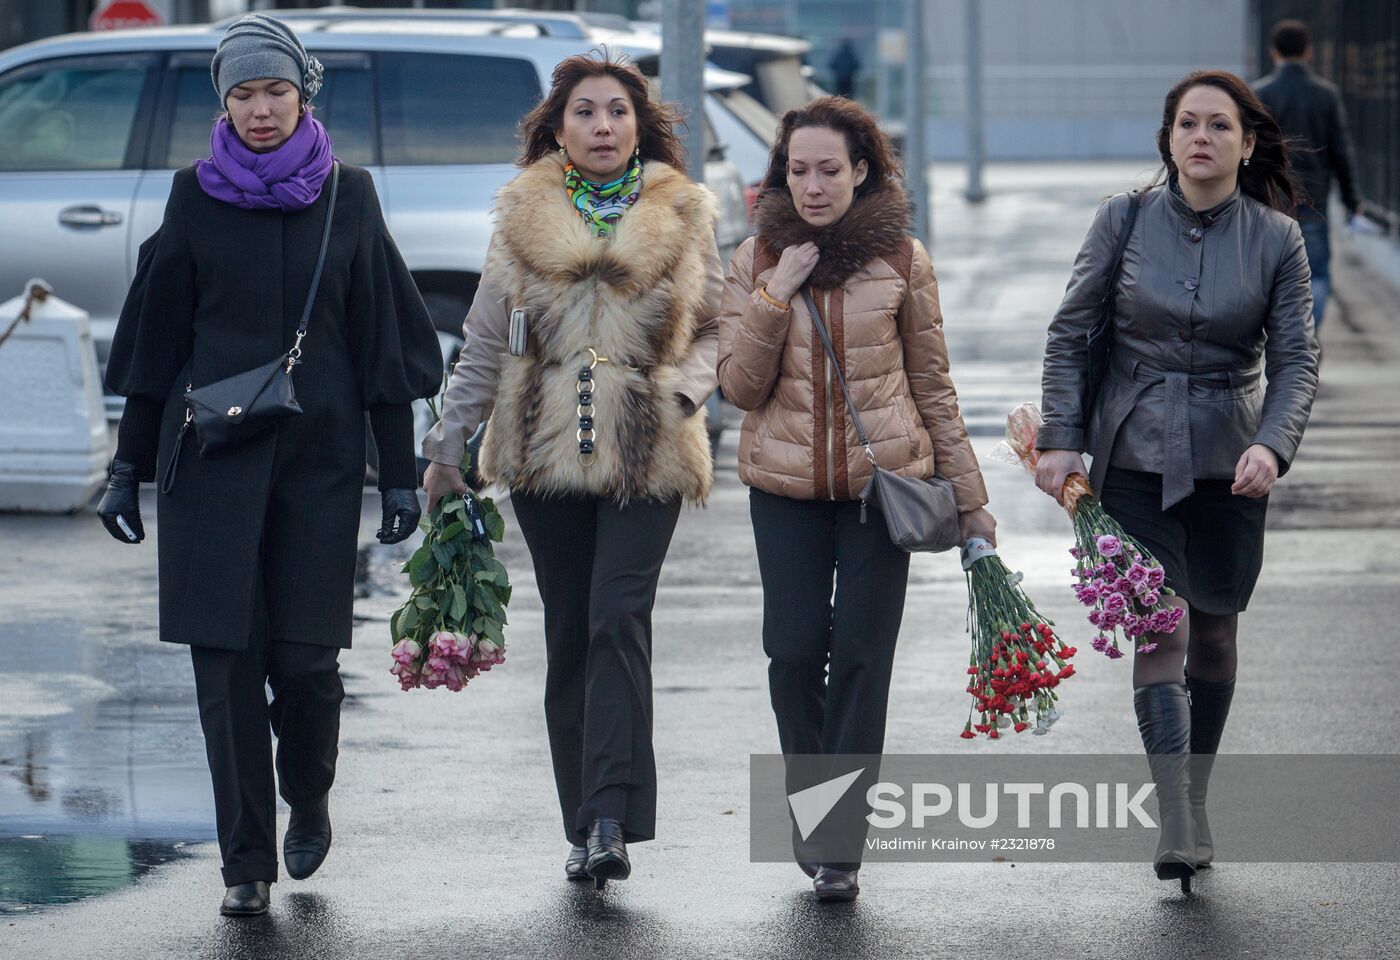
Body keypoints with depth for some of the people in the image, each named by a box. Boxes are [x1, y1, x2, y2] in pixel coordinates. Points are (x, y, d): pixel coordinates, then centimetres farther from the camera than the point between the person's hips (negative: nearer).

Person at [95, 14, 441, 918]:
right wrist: (130, 465, 6)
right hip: (212, 454, 1)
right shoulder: (197, 197, 5)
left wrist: (401, 472, 1)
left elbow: (381, 338, 4)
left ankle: (308, 799, 26)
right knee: (226, 656, -4)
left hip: (320, 454, -1)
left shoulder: (347, 197, 4)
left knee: (305, 654, -4)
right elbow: (158, 337, 8)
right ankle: (247, 860, 3)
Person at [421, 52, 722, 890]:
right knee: (570, 635, 4)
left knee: (618, 624, -16)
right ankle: (591, 826, 9)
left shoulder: (683, 215, 6)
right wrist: (448, 443, 9)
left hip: (648, 453, -2)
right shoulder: (524, 216, 8)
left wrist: (686, 389, -8)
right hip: (546, 451, 2)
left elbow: (717, 328, 11)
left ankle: (609, 822, -21)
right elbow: (485, 341, 12)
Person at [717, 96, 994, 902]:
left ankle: (840, 841, 3)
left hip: (883, 479, -1)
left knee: (861, 656, -2)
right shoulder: (757, 262, 4)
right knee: (794, 653, -1)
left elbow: (933, 385, 7)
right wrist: (778, 293, -13)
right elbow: (740, 385, -1)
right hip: (786, 487, 1)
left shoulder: (901, 260, 1)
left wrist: (970, 496, 9)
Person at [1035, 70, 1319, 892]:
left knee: (1214, 631, 9)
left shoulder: (1277, 238, -2)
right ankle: (1176, 824, -17)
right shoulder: (1124, 221, -2)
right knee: (1161, 626, -13)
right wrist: (1060, 439, -3)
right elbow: (1070, 335, 4)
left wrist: (1273, 445, -18)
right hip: (1134, 455, -1)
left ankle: (1198, 804, 26)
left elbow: (1296, 360, -2)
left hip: (1229, 461, 1)